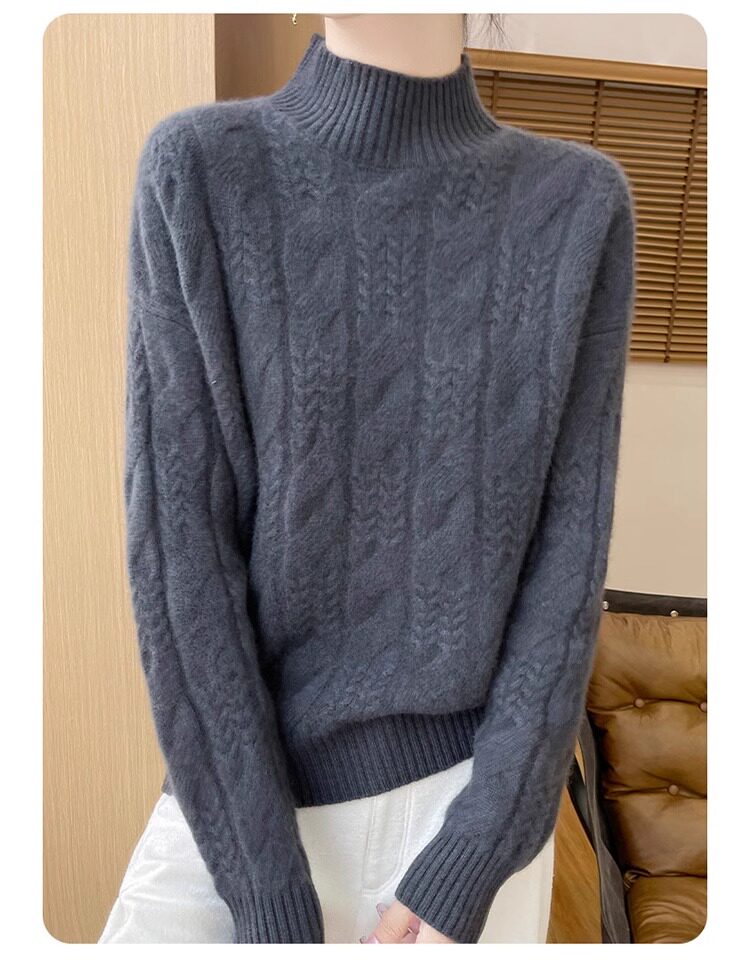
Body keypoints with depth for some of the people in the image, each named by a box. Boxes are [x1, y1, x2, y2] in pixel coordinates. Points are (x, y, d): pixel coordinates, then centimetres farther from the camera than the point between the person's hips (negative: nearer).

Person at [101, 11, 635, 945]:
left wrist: (473, 863, -10)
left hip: (466, 799, 1)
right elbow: (176, 545, -12)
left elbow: (572, 552, -6)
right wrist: (264, 892, -10)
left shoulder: (582, 207, -3)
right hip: (245, 813, 1)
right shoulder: (195, 175, -7)